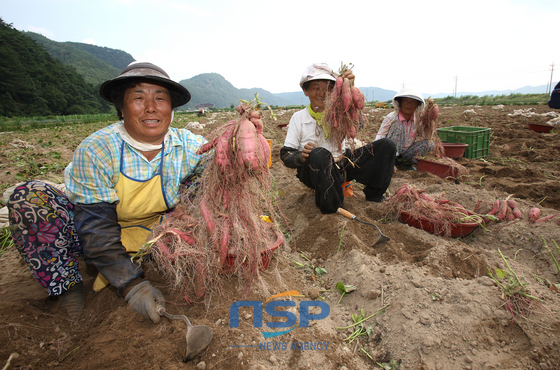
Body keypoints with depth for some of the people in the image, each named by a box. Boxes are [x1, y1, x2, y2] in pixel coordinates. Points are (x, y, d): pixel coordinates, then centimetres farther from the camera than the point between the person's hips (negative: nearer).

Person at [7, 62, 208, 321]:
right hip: (94, 239, -2)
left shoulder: (191, 148, -15)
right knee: (28, 196, -23)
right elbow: (95, 227, -24)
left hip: (153, 238, 2)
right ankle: (69, 288, -11)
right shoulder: (96, 150, -22)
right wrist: (131, 284, -33)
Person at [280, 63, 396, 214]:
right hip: (314, 172, -3)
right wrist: (301, 157, -24)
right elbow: (286, 155, -1)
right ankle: (331, 207, -23)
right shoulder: (298, 118, 3)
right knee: (320, 154, -41)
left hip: (342, 167, 4)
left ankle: (374, 197, 0)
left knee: (387, 145, -8)